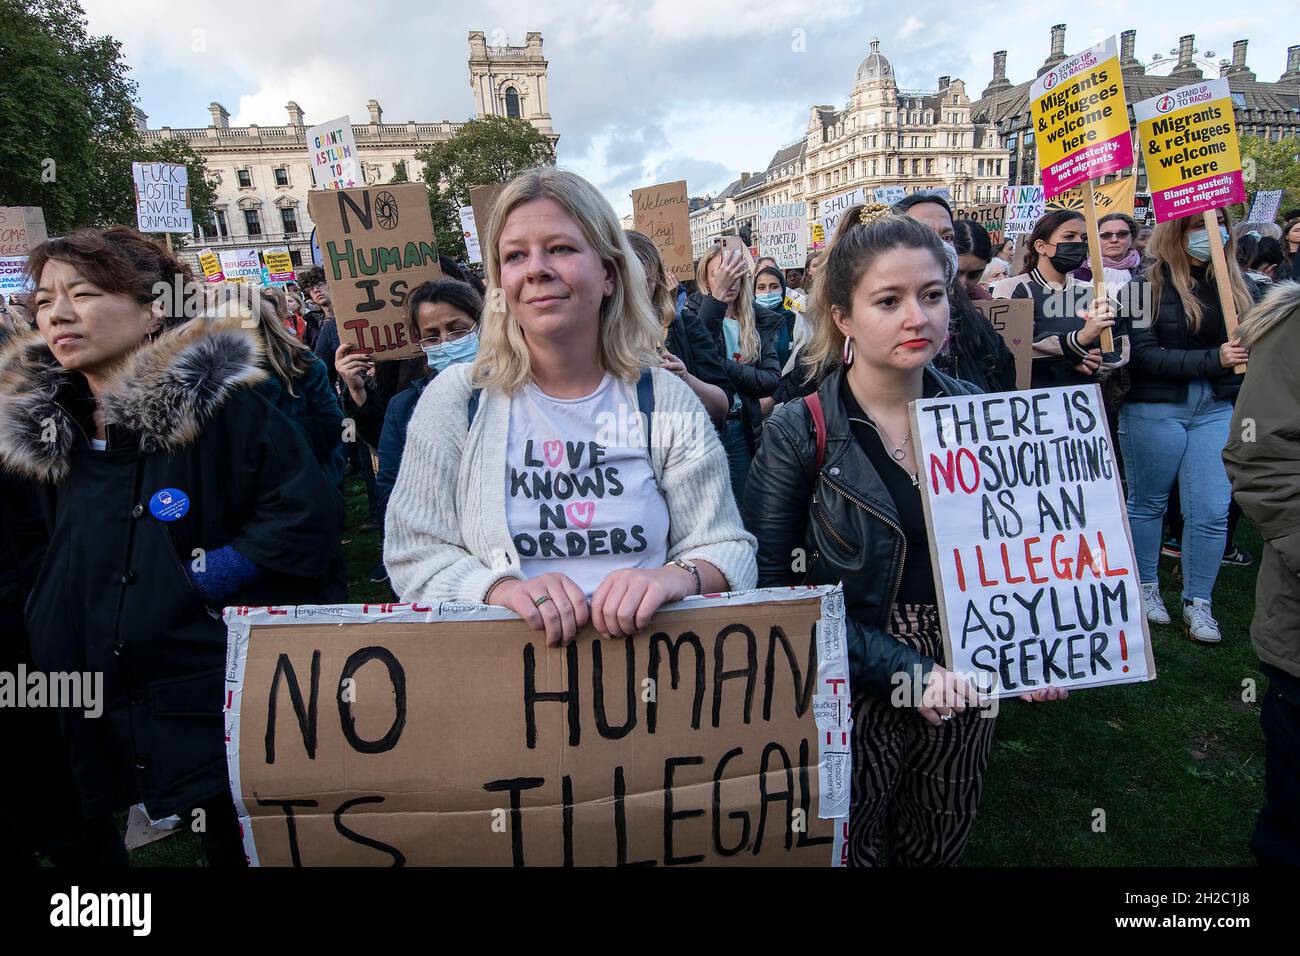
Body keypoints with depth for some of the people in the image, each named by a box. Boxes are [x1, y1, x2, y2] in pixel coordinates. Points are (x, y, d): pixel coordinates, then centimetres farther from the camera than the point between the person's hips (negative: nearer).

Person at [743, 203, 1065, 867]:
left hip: (962, 694, 4)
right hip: (851, 698, -3)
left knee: (941, 851, 23)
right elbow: (771, 586, -16)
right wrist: (901, 670, -21)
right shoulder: (800, 433, -16)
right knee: (846, 850, 16)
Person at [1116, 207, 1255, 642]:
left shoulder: (1235, 280, 8)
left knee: (1212, 512, 3)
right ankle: (1145, 588, 28)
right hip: (1154, 409, -4)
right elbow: (1142, 354, -16)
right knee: (1147, 504, 10)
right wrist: (1212, 359, -21)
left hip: (1216, 410, 5)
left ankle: (1198, 604, 17)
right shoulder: (1150, 282, -9)